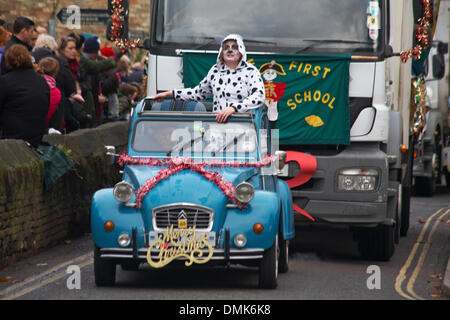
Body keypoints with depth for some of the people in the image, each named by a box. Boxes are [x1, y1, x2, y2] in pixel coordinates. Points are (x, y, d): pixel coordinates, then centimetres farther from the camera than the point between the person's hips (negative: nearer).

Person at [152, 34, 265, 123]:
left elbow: (259, 97, -12)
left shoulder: (250, 71, 2)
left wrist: (233, 108, -26)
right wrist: (170, 94, 24)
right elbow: (199, 92, 30)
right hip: (217, 122, 4)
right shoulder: (215, 70, 18)